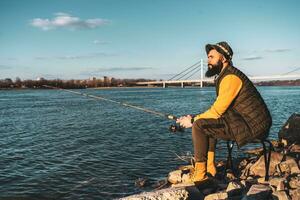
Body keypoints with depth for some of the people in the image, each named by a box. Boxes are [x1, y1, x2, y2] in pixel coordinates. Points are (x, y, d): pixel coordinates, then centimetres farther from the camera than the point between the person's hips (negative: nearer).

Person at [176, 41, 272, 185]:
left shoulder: (231, 77, -15)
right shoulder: (225, 76, 17)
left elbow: (217, 111, -18)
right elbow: (219, 109, 15)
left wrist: (193, 120, -6)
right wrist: (195, 118, 4)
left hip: (252, 127, -11)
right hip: (249, 124, 11)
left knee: (199, 126, -17)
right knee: (208, 125, 20)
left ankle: (200, 174, -10)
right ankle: (209, 169, 16)